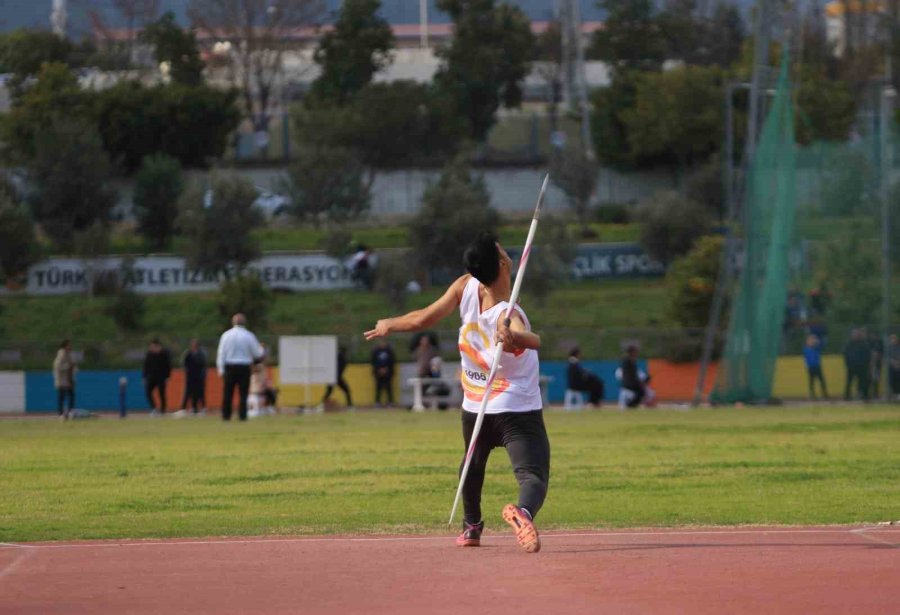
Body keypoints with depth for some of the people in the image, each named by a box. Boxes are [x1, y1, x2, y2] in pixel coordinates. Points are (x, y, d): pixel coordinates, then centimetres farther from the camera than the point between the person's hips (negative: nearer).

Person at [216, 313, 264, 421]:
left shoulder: (226, 335, 0)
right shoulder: (249, 336, -3)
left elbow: (221, 353, -1)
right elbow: (258, 353, 3)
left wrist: (221, 369, 1)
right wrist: (261, 350, 27)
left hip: (229, 367, 1)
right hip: (244, 367, -1)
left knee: (227, 393, 5)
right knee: (243, 393, 2)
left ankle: (226, 415, 3)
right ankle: (242, 415, -4)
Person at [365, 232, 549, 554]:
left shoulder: (466, 287, -13)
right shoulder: (507, 315, -27)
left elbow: (422, 319, -3)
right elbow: (534, 340, -48)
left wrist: (390, 325, 15)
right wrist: (513, 338, -69)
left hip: (474, 408, 6)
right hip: (519, 411, -6)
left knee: (473, 464, 32)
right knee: (533, 476, -16)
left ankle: (471, 526, 44)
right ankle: (523, 512, -47)